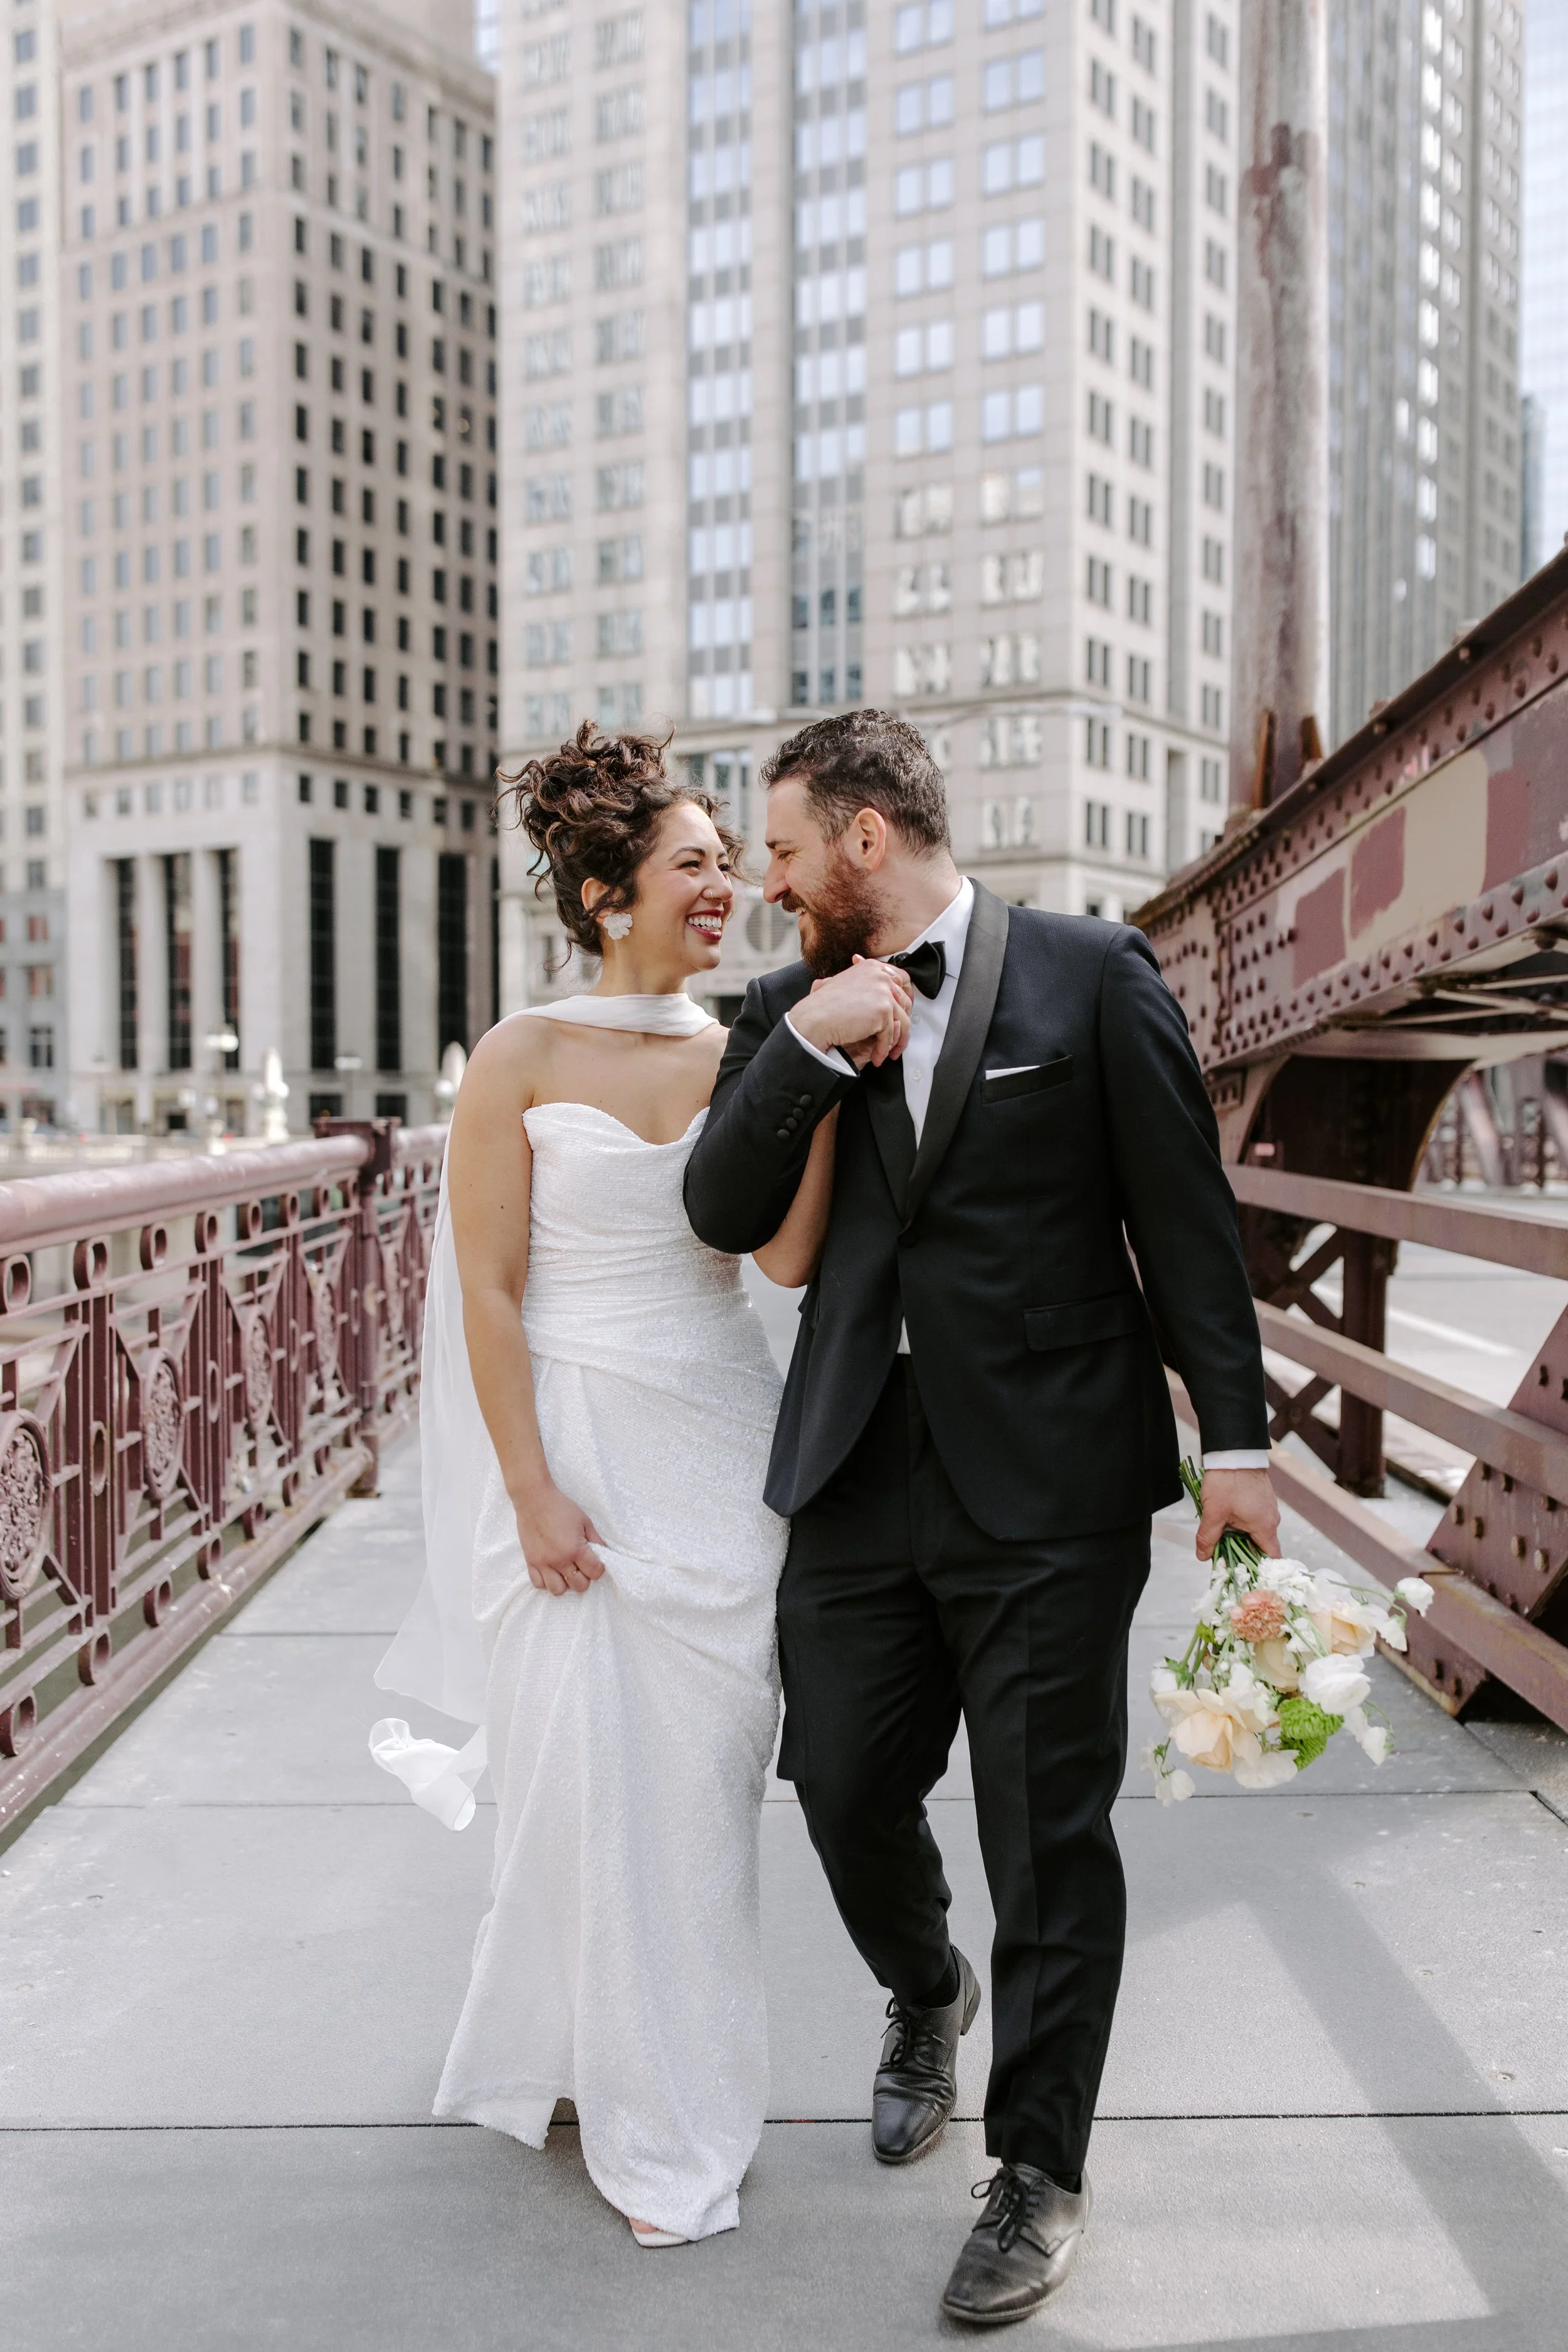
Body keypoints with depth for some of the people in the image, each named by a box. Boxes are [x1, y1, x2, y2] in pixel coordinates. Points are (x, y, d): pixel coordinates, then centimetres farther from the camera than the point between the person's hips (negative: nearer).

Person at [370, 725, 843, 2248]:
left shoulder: (741, 1054, 3)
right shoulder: (524, 1059, -7)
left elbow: (788, 1256, -8)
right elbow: (490, 1292, -7)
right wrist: (532, 1491, -11)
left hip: (719, 1449, 4)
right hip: (575, 1447, -3)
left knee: (703, 1774, 12)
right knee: (588, 1773, 4)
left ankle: (668, 2056, 37)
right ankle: (649, 2122, 26)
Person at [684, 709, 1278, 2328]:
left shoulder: (1090, 974, -3)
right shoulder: (790, 1011, 8)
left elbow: (1185, 1215, -2)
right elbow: (726, 1218, 0)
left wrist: (1234, 1435, -4)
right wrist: (807, 1048, -13)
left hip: (1048, 1487, -4)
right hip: (856, 1477, 4)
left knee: (1048, 1834, 5)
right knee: (843, 1788, 14)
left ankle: (1039, 2173, 26)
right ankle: (925, 1997, 47)